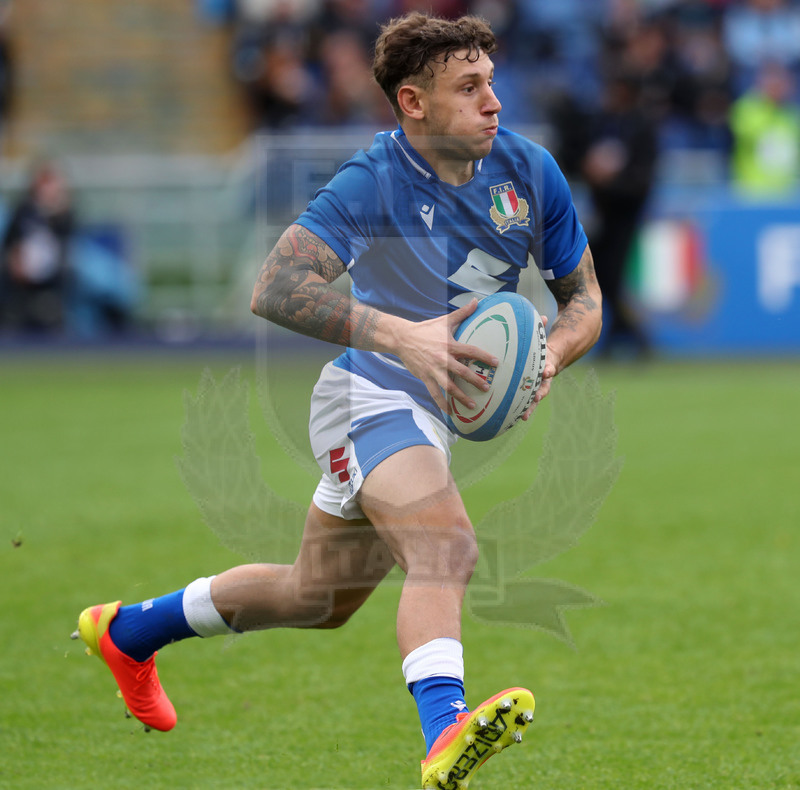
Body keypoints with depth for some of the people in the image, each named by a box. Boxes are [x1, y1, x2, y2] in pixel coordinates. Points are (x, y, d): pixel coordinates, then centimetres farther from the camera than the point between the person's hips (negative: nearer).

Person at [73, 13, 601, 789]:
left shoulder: (528, 170, -3)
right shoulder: (371, 181, -20)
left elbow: (583, 297, 7)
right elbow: (274, 290, -30)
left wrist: (550, 354, -16)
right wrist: (402, 336, -40)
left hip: (438, 412, 7)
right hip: (370, 396, -7)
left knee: (319, 596, 21)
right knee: (445, 548, -34)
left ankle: (128, 629, 41)